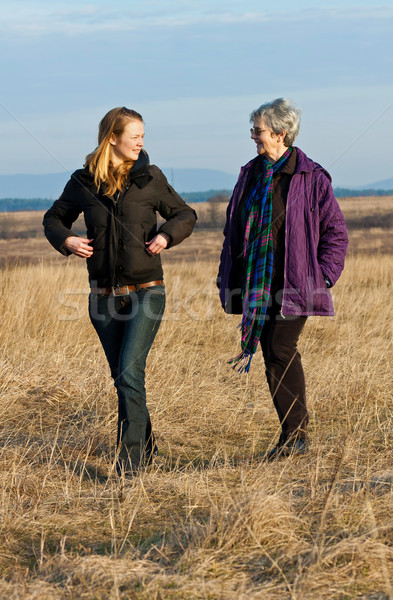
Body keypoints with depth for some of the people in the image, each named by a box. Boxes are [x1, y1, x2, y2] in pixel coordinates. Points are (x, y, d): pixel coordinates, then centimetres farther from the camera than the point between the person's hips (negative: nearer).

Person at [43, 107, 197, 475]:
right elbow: (54, 218, 17)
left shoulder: (149, 177, 0)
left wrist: (167, 235, -9)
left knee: (130, 372, -15)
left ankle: (129, 461, -13)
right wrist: (66, 240, -4)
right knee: (122, 376, 11)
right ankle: (146, 447, 29)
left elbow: (184, 215, 11)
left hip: (145, 290, -3)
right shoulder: (83, 182, 3)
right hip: (104, 294, 3)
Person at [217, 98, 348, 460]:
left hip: (294, 282, -6)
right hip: (256, 283, 6)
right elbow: (234, 230, 19)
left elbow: (336, 231, -2)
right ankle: (295, 433, 14)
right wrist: (228, 278, 13)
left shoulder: (311, 178, -5)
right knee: (273, 355, 5)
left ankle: (294, 434, -3)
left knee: (281, 350, -13)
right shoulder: (250, 175, 13)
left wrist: (324, 276, -9)